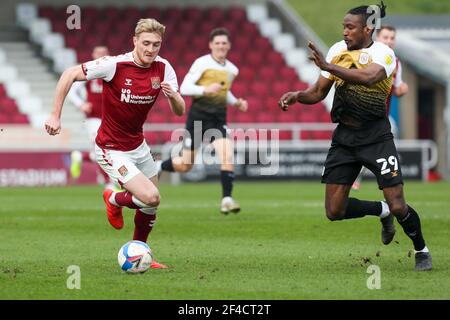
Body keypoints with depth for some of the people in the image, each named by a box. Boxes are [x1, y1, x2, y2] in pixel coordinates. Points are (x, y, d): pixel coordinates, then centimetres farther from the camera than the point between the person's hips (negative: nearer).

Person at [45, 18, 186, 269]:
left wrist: (172, 95, -27)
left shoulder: (163, 69, -7)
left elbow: (180, 111, -4)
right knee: (151, 198, -18)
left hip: (138, 146, 6)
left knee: (151, 207, 13)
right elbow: (69, 75, -15)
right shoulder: (114, 65, -23)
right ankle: (115, 200, 14)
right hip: (112, 151, -6)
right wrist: (55, 115, -17)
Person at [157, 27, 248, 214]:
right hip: (198, 117, -4)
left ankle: (227, 199, -18)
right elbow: (184, 88, -12)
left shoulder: (232, 70, 12)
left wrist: (236, 102, 12)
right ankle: (158, 167, 34)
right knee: (185, 165, 4)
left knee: (227, 156, -20)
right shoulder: (202, 63, -7)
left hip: (219, 120, 4)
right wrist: (205, 90, -27)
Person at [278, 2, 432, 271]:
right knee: (334, 211, 2)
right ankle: (382, 212, 29)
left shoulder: (383, 53, -12)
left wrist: (328, 66, -39)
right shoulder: (338, 50, 5)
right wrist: (297, 96, -9)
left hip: (375, 135, -5)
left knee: (398, 206, -9)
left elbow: (368, 77, -34)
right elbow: (319, 92, 11)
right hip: (344, 136, 5)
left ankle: (422, 251, 19)